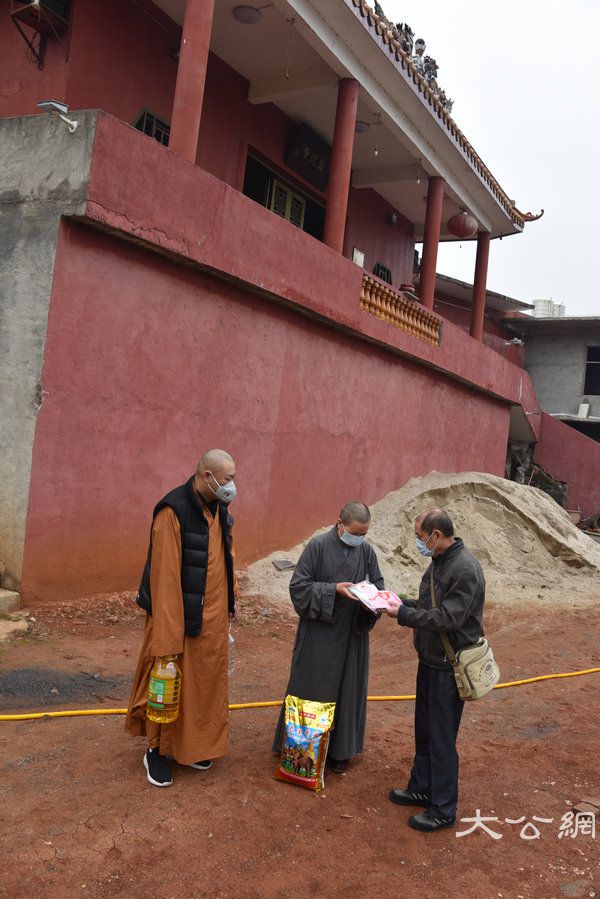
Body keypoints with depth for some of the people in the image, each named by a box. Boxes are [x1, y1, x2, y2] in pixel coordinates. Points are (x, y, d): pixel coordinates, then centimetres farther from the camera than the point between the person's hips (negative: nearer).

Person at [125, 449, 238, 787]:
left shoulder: (221, 510, 4)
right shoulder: (174, 511, -21)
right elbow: (164, 574, -23)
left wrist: (231, 600, 15)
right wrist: (168, 636, -23)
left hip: (214, 618, 7)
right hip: (181, 616, -7)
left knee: (207, 683, 17)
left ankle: (197, 744, 35)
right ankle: (157, 750, 28)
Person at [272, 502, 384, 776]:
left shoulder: (366, 551, 0)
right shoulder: (318, 546, -11)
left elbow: (378, 585, 10)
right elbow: (298, 585, -11)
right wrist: (334, 589, -22)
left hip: (352, 635, 4)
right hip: (318, 634, -3)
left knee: (347, 691, 11)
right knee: (310, 690, 7)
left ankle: (341, 750, 27)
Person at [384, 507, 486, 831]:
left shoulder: (465, 569, -24)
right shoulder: (440, 561, 5)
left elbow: (448, 618, -26)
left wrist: (403, 614, -21)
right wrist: (402, 602, -1)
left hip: (448, 667, -9)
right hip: (431, 659, 9)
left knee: (441, 739, 4)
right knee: (424, 731, 21)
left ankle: (443, 809, 19)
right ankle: (421, 788, 38)